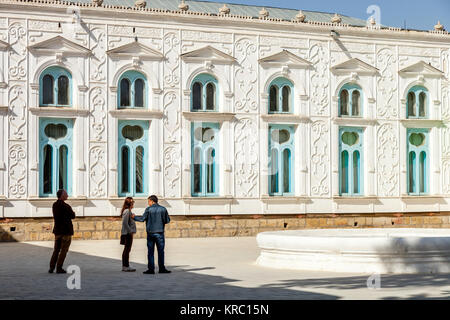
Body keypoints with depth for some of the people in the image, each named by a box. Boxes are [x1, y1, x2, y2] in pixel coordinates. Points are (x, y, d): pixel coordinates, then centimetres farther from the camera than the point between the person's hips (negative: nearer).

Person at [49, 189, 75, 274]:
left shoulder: (54, 205, 6)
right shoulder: (66, 207, -18)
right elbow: (73, 216, -7)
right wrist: (73, 212, 16)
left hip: (57, 230, 7)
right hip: (66, 230, -7)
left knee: (56, 249, 14)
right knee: (64, 250, 1)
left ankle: (51, 268, 10)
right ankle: (59, 268, 0)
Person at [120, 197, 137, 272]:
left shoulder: (128, 211, 16)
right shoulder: (127, 211, -15)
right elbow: (125, 223, -22)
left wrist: (132, 217, 7)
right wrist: (130, 231, -17)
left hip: (129, 233, 10)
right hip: (128, 233, -10)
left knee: (126, 250, 12)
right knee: (127, 249, -7)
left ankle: (125, 266, 17)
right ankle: (126, 266, -4)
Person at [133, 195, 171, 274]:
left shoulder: (149, 209, -4)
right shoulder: (163, 209, 1)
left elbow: (142, 219, -4)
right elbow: (167, 220, 2)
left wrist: (134, 217, 11)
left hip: (150, 233, -1)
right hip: (160, 232, 1)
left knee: (150, 251, 4)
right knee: (161, 251, 6)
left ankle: (151, 269, 2)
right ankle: (161, 268, 6)